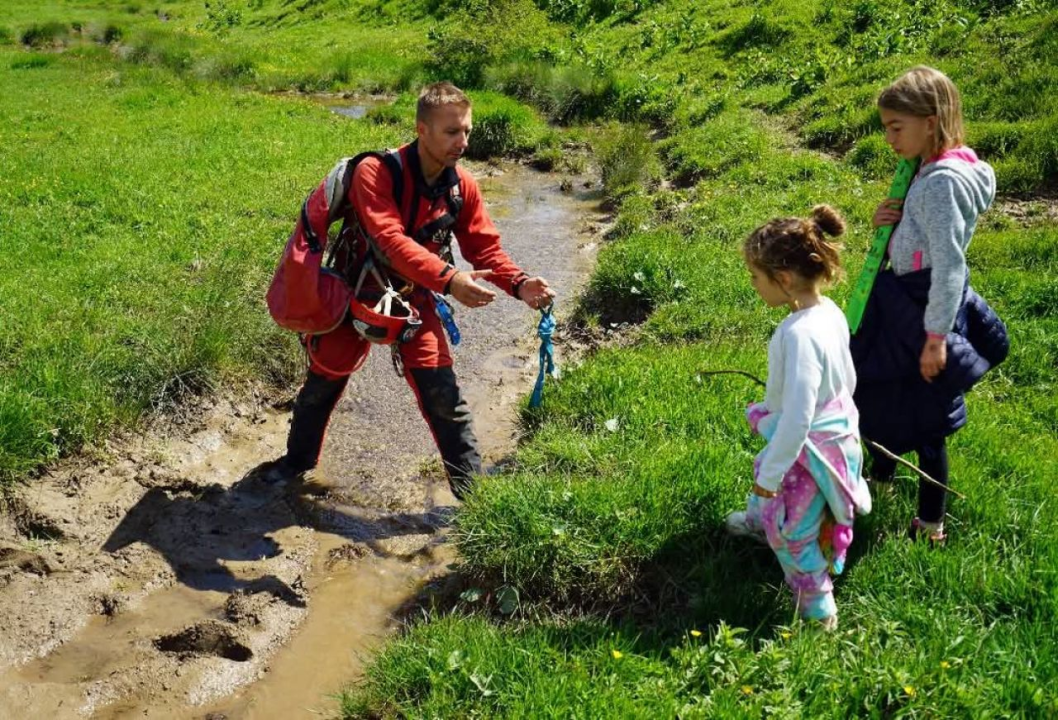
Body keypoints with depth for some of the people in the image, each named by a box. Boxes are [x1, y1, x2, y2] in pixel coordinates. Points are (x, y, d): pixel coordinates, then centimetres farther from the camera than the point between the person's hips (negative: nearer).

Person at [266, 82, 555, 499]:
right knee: (323, 382, 15)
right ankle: (298, 459, 42)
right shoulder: (376, 172, -27)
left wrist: (518, 284, -25)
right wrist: (448, 279, -51)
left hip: (413, 298, 2)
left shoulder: (462, 187, -11)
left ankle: (472, 489, 7)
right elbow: (392, 241, -40)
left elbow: (485, 247, -6)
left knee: (443, 397, -5)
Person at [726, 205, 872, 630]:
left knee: (793, 533, 12)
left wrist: (771, 475, -24)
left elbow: (797, 416, -34)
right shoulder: (830, 312, -7)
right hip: (837, 431, 9)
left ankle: (818, 613, 32)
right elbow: (848, 379, 8)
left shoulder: (799, 335, -36)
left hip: (808, 449, -9)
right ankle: (757, 519, 66)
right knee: (764, 468, 35)